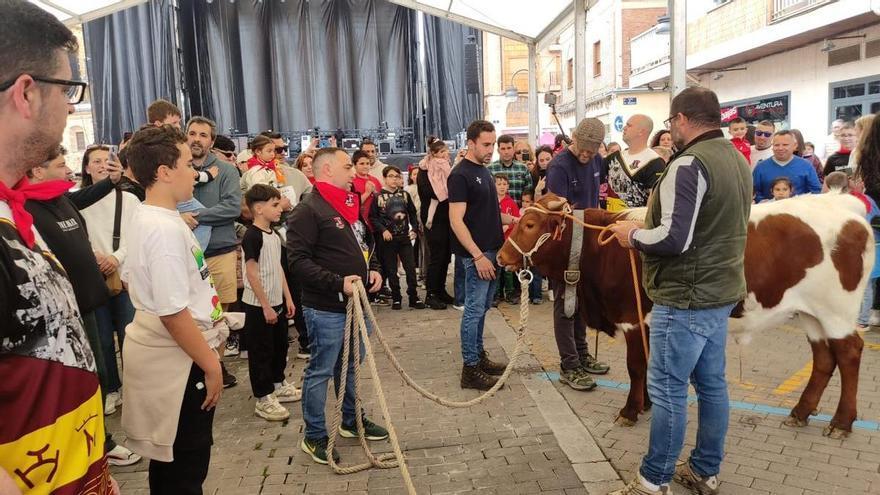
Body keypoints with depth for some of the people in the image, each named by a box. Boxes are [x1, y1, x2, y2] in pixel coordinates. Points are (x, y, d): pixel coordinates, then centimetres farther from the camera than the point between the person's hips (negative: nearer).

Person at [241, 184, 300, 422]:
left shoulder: (274, 235, 9)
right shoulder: (252, 236, -18)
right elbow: (251, 273, -20)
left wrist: (288, 298, 14)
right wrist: (266, 306, -19)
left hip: (277, 303, 9)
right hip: (259, 306, -9)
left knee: (280, 346, 19)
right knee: (261, 352, 2)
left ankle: (278, 385, 36)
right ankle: (263, 399, 12)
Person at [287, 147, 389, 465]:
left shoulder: (352, 205, 14)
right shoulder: (309, 210, -15)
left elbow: (366, 244, 26)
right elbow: (298, 260, -20)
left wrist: (374, 269, 7)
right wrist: (338, 283, -24)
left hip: (356, 303, 9)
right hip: (325, 308, -9)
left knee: (350, 366, 21)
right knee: (321, 371, 3)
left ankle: (352, 421, 37)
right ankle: (313, 436, 17)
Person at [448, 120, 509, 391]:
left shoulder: (484, 171, 13)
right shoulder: (461, 175, -13)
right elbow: (456, 220, -18)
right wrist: (478, 256, -21)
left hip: (492, 249, 9)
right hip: (476, 253, -9)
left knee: (482, 307, 16)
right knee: (475, 309, -4)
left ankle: (479, 355, 28)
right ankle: (470, 369, 4)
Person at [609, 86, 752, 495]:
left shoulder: (690, 163, -19)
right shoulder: (737, 159, 11)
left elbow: (674, 239, -26)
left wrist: (633, 235, -9)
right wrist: (650, 227, 15)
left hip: (686, 297, -9)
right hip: (720, 291, 10)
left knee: (667, 389, 0)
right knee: (712, 384, 16)